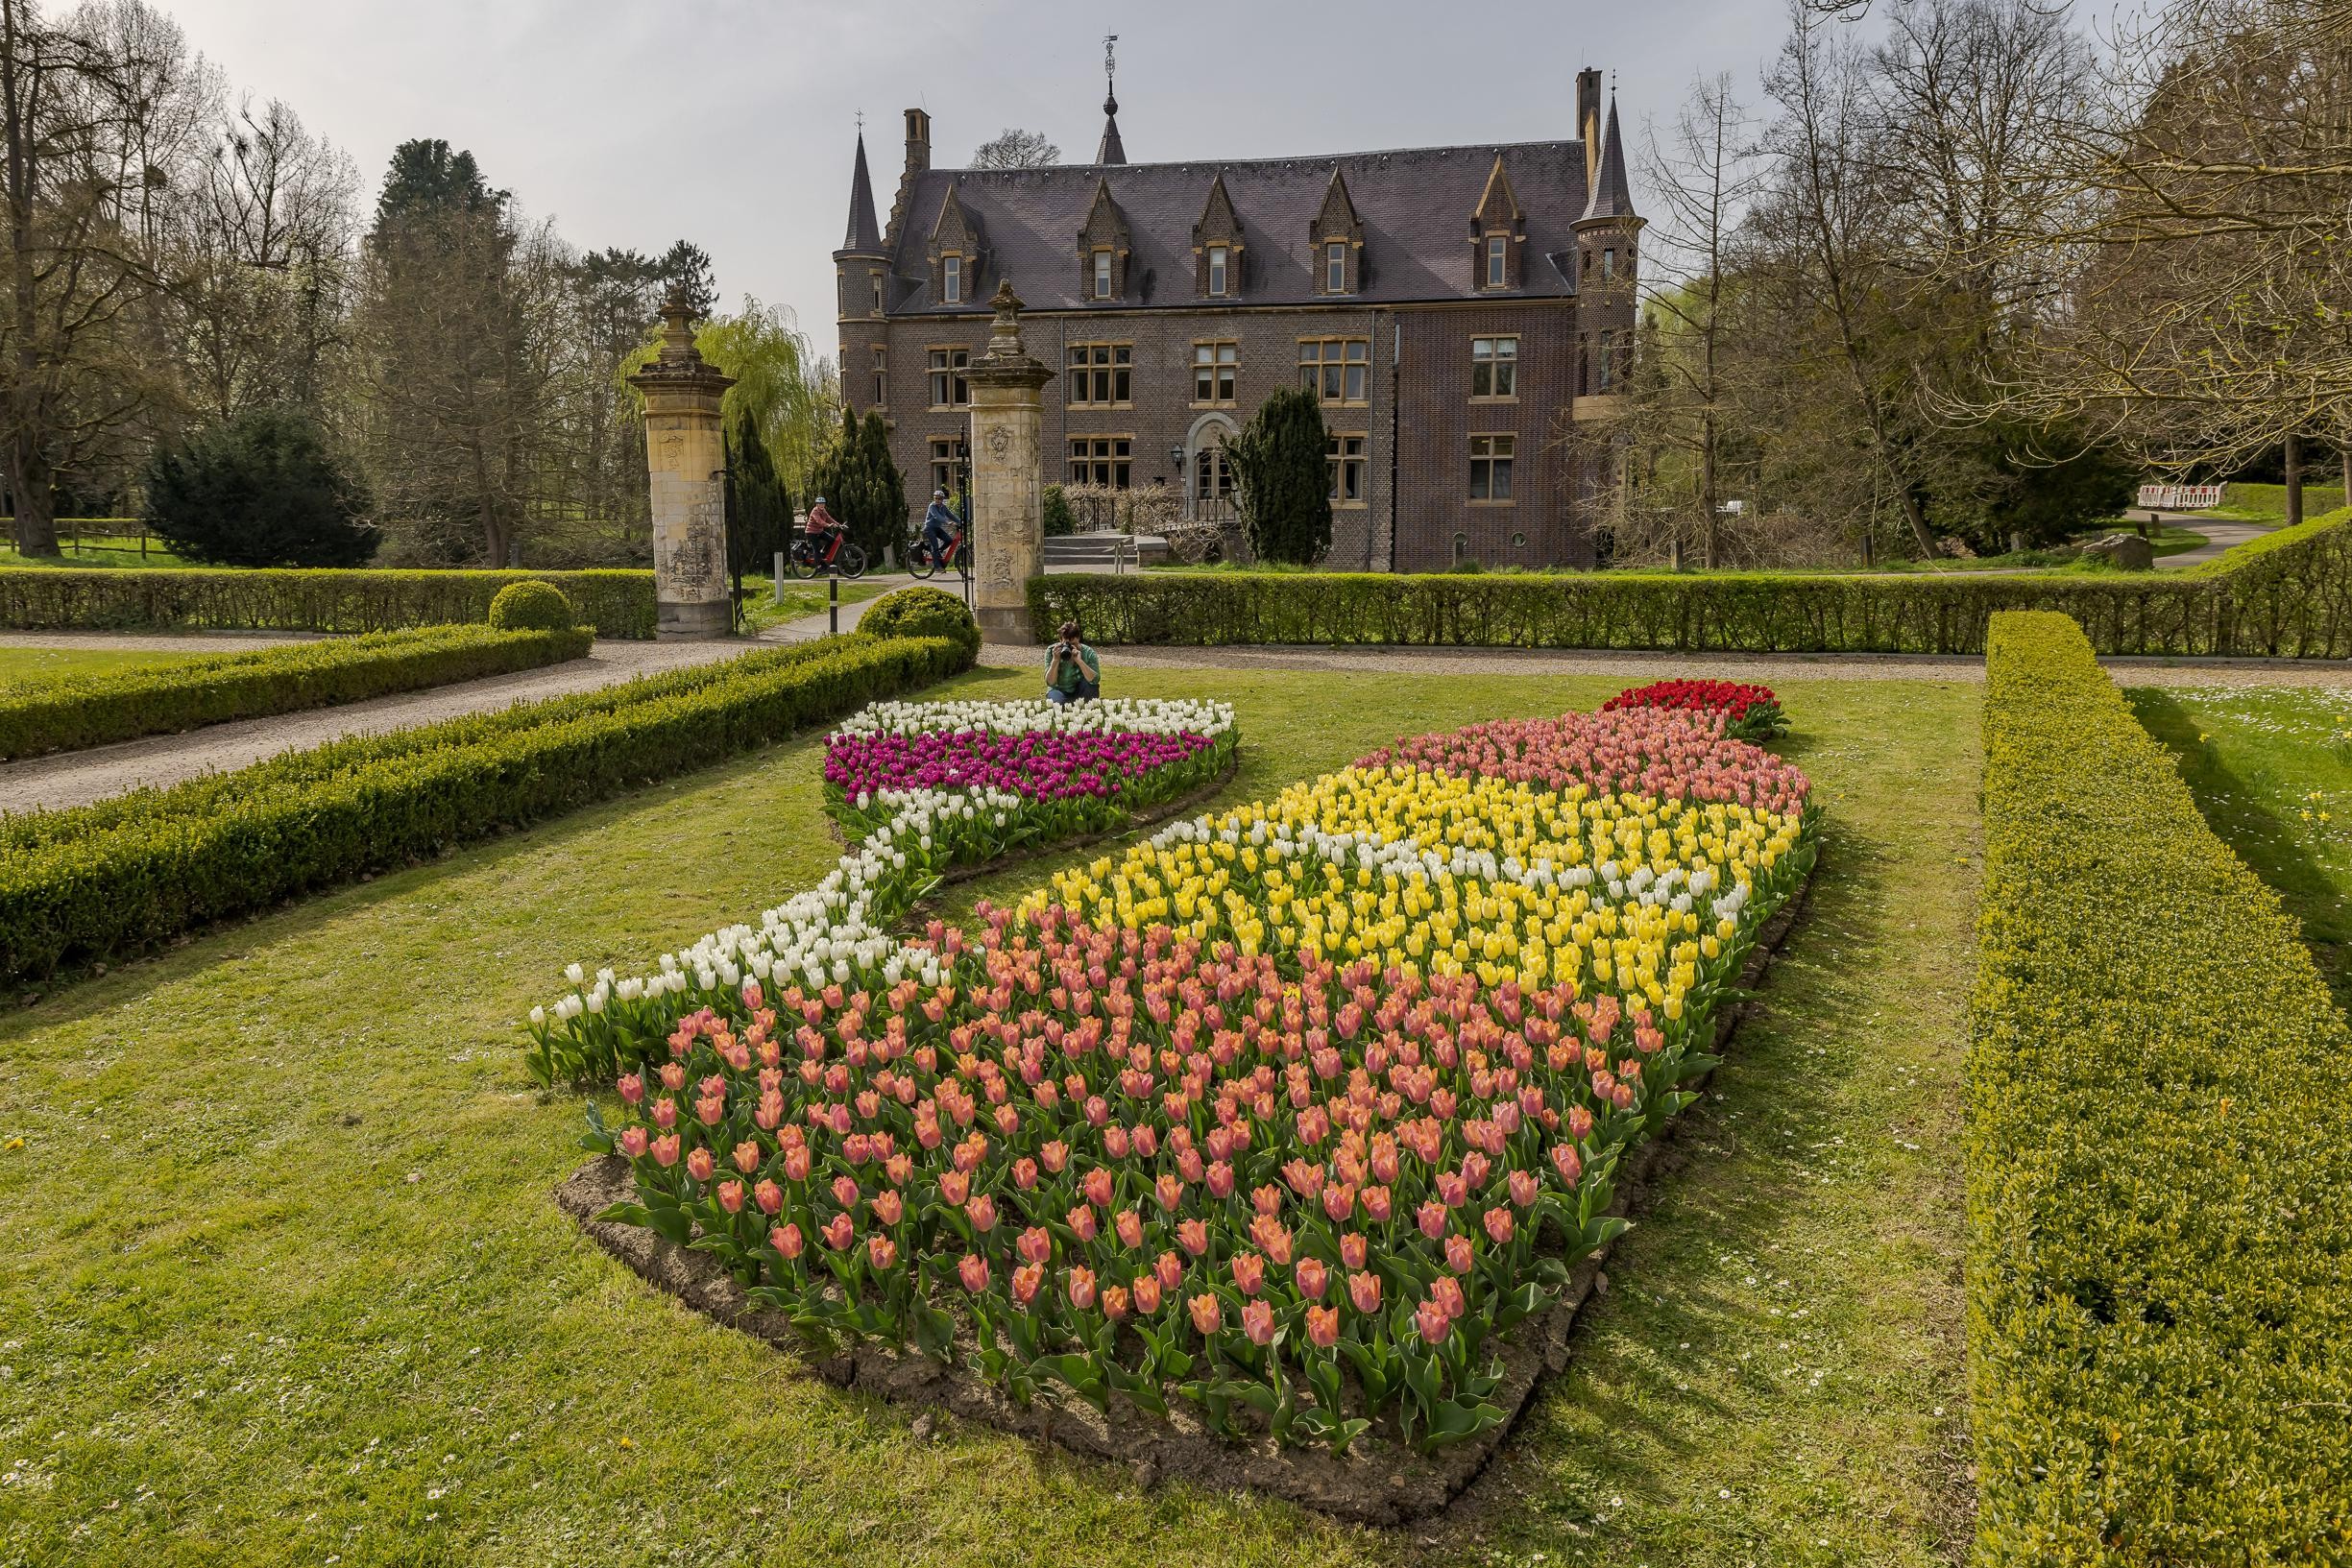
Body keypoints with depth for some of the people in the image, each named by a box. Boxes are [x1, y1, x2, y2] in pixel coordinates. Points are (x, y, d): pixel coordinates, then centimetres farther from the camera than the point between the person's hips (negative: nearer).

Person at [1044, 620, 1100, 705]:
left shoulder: (1088, 653, -17)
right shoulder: (1052, 651, -16)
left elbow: (1095, 680, -30)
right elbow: (1050, 683, -20)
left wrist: (1079, 661, -40)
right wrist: (1055, 660, -33)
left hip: (1080, 692, 1)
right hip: (1059, 691, -1)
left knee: (1092, 684, -29)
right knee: (1058, 703, -34)